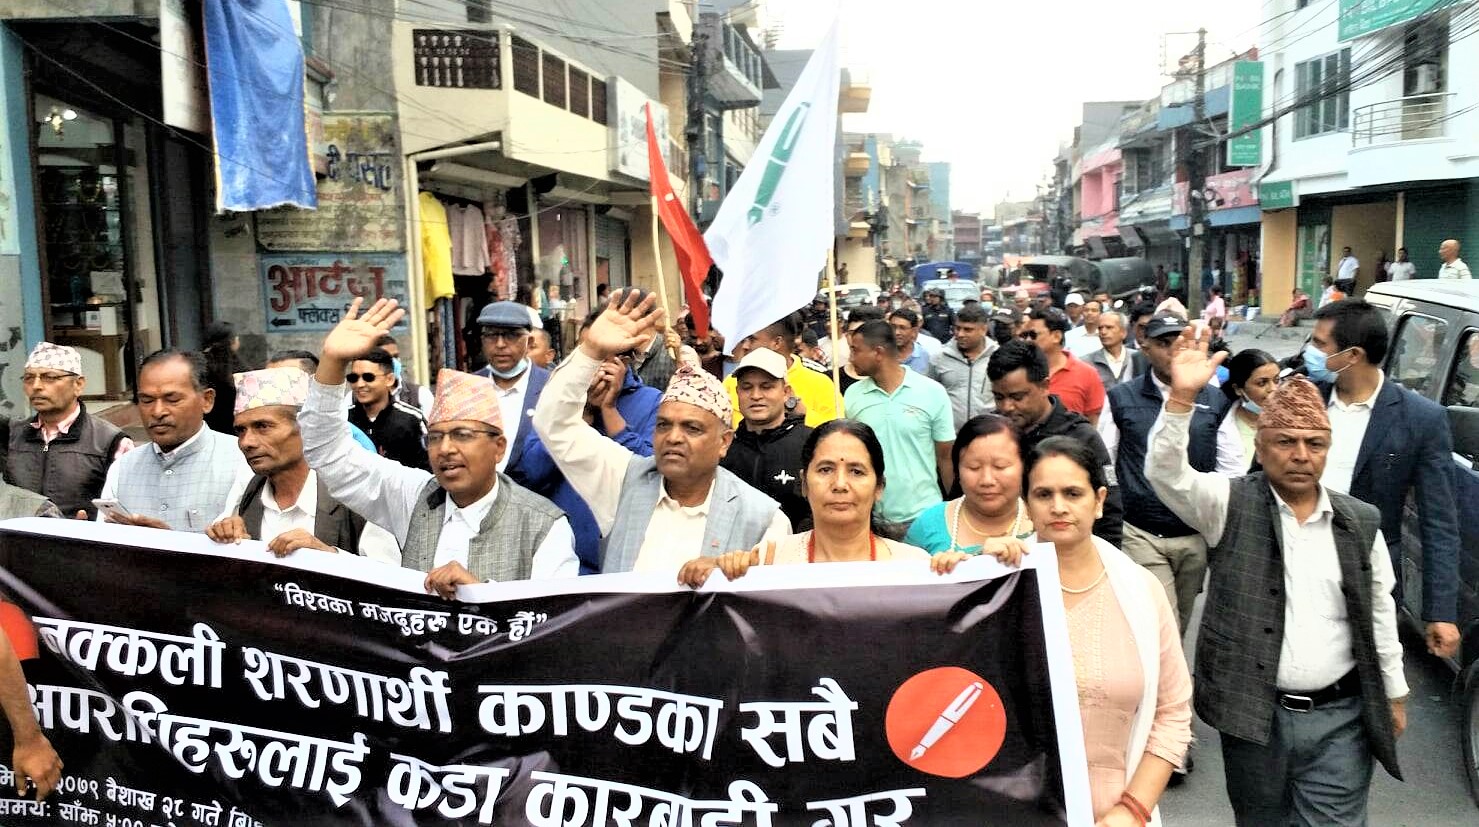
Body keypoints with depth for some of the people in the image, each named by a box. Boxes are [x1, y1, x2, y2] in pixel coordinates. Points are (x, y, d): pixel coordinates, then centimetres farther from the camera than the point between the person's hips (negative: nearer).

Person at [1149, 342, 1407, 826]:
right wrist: (1182, 397, -36)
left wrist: (1394, 694, 16)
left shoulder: (1361, 523, 3)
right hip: (1254, 714, -1)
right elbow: (1166, 472, -23)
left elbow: (1380, 614, 12)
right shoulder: (1231, 506, -6)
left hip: (1341, 718, 2)